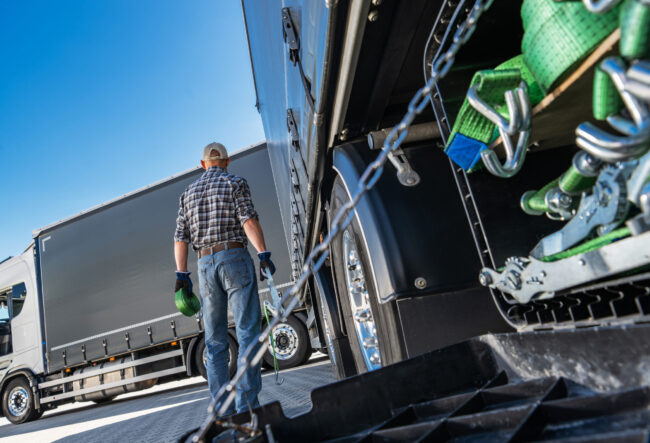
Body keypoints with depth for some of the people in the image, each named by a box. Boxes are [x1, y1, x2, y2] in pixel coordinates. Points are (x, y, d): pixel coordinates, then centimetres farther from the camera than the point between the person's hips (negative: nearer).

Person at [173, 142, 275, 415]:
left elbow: (181, 236, 10)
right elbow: (248, 219, -11)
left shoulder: (189, 193, 18)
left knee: (215, 340, 8)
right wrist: (264, 255, -17)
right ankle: (247, 402, -10)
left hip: (205, 264, 5)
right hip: (235, 257, -4)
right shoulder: (235, 182, 4)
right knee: (248, 331, -5)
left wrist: (182, 274, 7)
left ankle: (223, 408, 9)